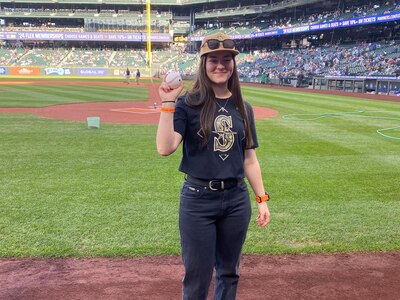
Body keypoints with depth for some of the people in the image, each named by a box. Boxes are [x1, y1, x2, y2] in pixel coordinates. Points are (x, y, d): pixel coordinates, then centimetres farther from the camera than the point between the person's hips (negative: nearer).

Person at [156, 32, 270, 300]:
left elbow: (249, 159, 9)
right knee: (197, 277, 6)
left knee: (229, 272, 18)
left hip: (237, 200, 4)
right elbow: (165, 148, -19)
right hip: (198, 199, -4)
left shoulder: (243, 108, 6)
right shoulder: (188, 104, -6)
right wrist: (168, 104, -24)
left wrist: (262, 199, 7)